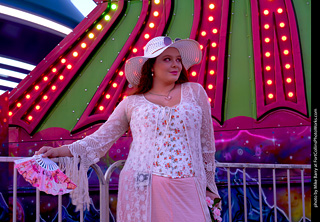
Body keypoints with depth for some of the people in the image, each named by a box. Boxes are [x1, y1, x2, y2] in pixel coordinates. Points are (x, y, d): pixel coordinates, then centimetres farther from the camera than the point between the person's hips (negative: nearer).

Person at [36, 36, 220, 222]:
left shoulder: (194, 92, 10)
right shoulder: (132, 103, 9)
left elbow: (206, 144, 14)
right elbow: (101, 138, 10)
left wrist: (208, 185, 17)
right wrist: (60, 151, 0)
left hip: (186, 192, 1)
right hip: (141, 190, 0)